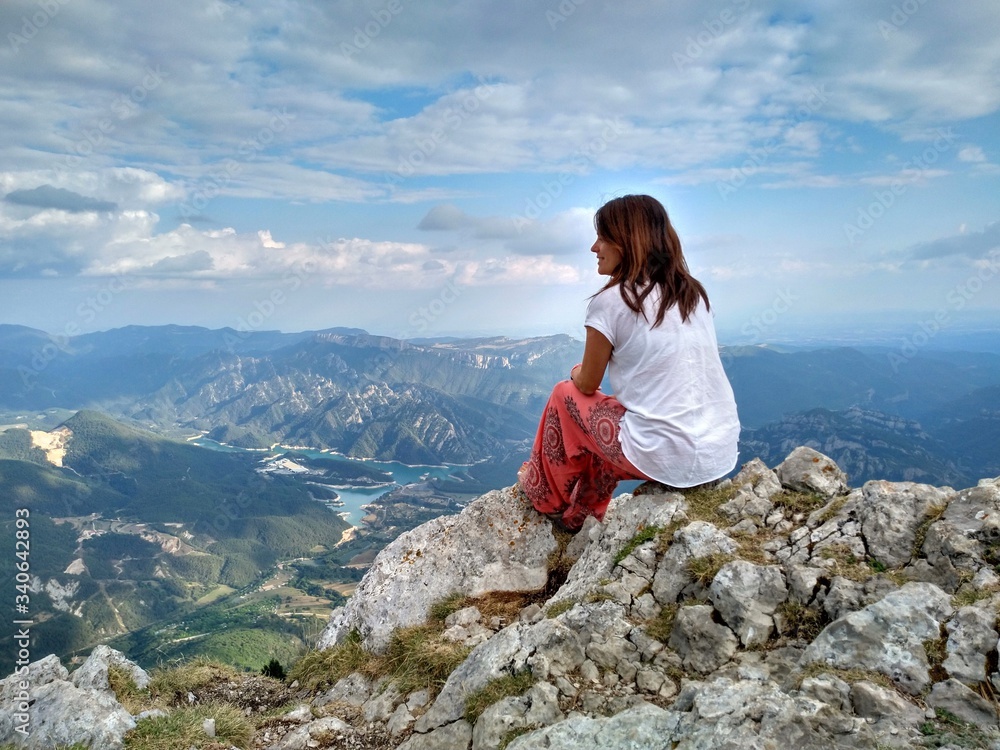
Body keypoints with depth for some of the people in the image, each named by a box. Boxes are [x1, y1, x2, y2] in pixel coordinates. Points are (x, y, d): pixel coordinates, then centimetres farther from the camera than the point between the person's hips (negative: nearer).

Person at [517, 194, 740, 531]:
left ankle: (545, 498, 35)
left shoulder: (611, 301, -10)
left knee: (566, 395, 15)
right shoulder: (693, 292, 9)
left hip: (667, 462, -7)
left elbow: (588, 385, 1)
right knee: (611, 406, 31)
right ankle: (577, 517, 45)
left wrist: (578, 373, 24)